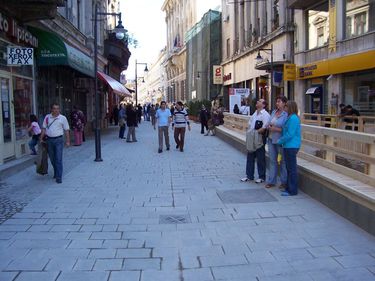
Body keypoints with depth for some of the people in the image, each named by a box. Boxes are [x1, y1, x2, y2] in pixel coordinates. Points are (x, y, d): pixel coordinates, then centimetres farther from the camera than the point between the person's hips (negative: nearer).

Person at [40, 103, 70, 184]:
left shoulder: (63, 118, -1)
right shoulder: (47, 117, 6)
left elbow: (66, 130, 0)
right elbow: (44, 129, 10)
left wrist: (68, 141, -3)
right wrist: (41, 139, 6)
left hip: (58, 140, -3)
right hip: (49, 140, 3)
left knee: (58, 159, -7)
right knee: (52, 159, 13)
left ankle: (59, 177, -5)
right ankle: (56, 172, 33)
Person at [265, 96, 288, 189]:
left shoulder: (286, 114, -11)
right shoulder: (273, 112, 10)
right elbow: (269, 124, 17)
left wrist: (276, 129, -18)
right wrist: (269, 127, -4)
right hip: (271, 139, 7)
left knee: (283, 161, 5)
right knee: (272, 160, 12)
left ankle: (284, 182, 17)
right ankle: (271, 181, 20)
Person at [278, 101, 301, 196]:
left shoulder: (293, 118, -18)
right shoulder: (290, 118, 14)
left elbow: (290, 134, -21)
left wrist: (280, 141, -11)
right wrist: (281, 140, 9)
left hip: (291, 147, -10)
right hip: (288, 146, 10)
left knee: (292, 168, -3)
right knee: (289, 168, 16)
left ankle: (292, 190, 5)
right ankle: (289, 188, 26)